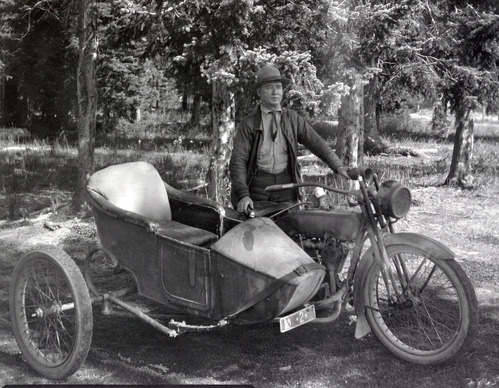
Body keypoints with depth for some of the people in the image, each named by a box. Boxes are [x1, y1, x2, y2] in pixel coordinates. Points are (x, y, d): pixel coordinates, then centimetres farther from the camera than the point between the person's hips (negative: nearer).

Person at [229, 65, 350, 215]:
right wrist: (243, 195, -18)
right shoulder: (249, 123, -1)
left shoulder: (293, 118, 10)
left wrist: (338, 166, -8)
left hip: (286, 185, 2)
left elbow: (317, 143, 7)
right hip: (257, 184, -2)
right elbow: (238, 161, -6)